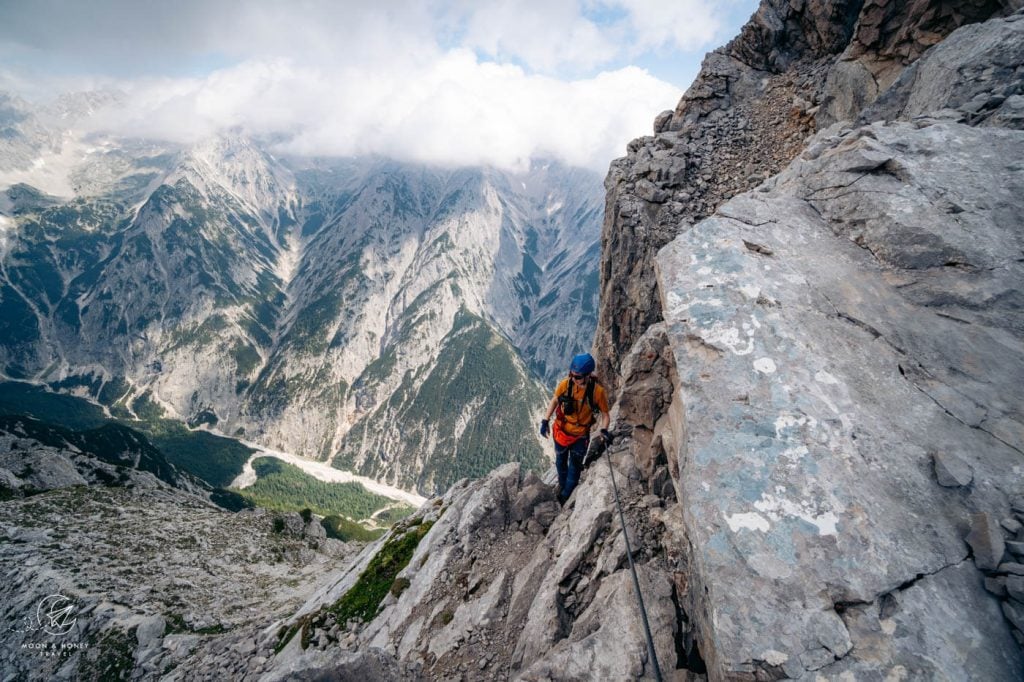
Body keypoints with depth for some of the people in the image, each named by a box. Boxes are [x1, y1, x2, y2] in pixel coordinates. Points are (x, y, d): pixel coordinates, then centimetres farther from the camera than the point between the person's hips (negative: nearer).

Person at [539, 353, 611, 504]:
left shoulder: (598, 391, -26)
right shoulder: (566, 383, -22)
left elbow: (605, 413, -12)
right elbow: (554, 401, -4)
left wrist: (604, 430, -29)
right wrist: (545, 421, -9)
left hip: (581, 436, -2)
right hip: (561, 431, 2)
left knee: (574, 468, 12)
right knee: (561, 462, 26)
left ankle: (566, 496, 38)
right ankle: (562, 485, 56)